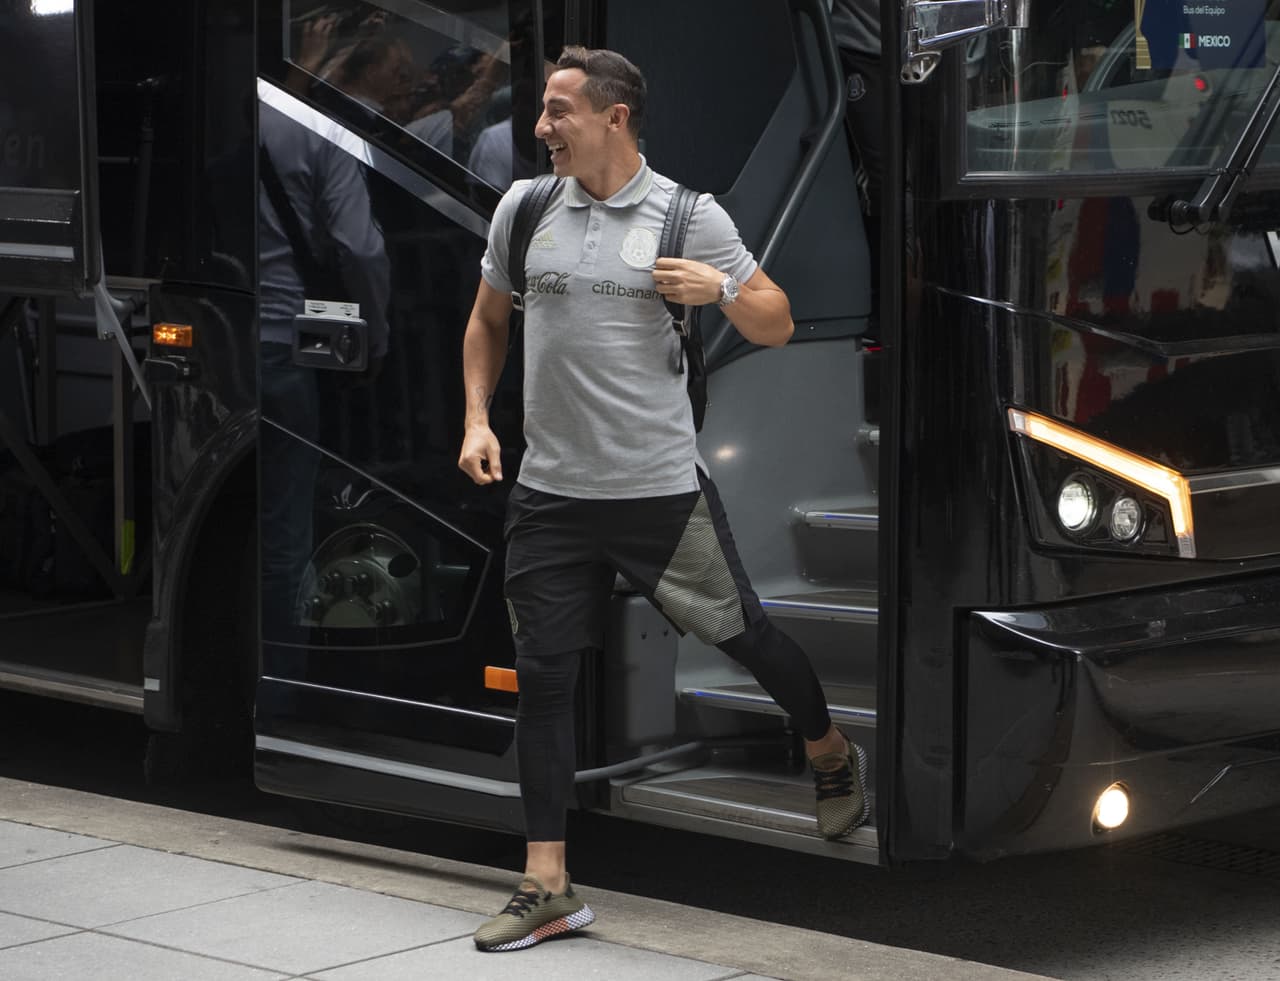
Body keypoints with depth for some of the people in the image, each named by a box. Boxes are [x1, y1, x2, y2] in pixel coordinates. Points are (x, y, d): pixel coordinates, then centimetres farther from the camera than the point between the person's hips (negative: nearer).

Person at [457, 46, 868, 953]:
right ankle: (547, 886, 5)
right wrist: (478, 419, 8)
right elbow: (489, 320, 20)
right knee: (543, 676, -1)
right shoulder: (523, 206, 5)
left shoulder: (688, 216, -5)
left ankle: (834, 758, 39)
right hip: (550, 493, 3)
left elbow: (777, 328, -1)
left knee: (740, 630, 9)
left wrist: (721, 288, -21)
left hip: (661, 487, -3)